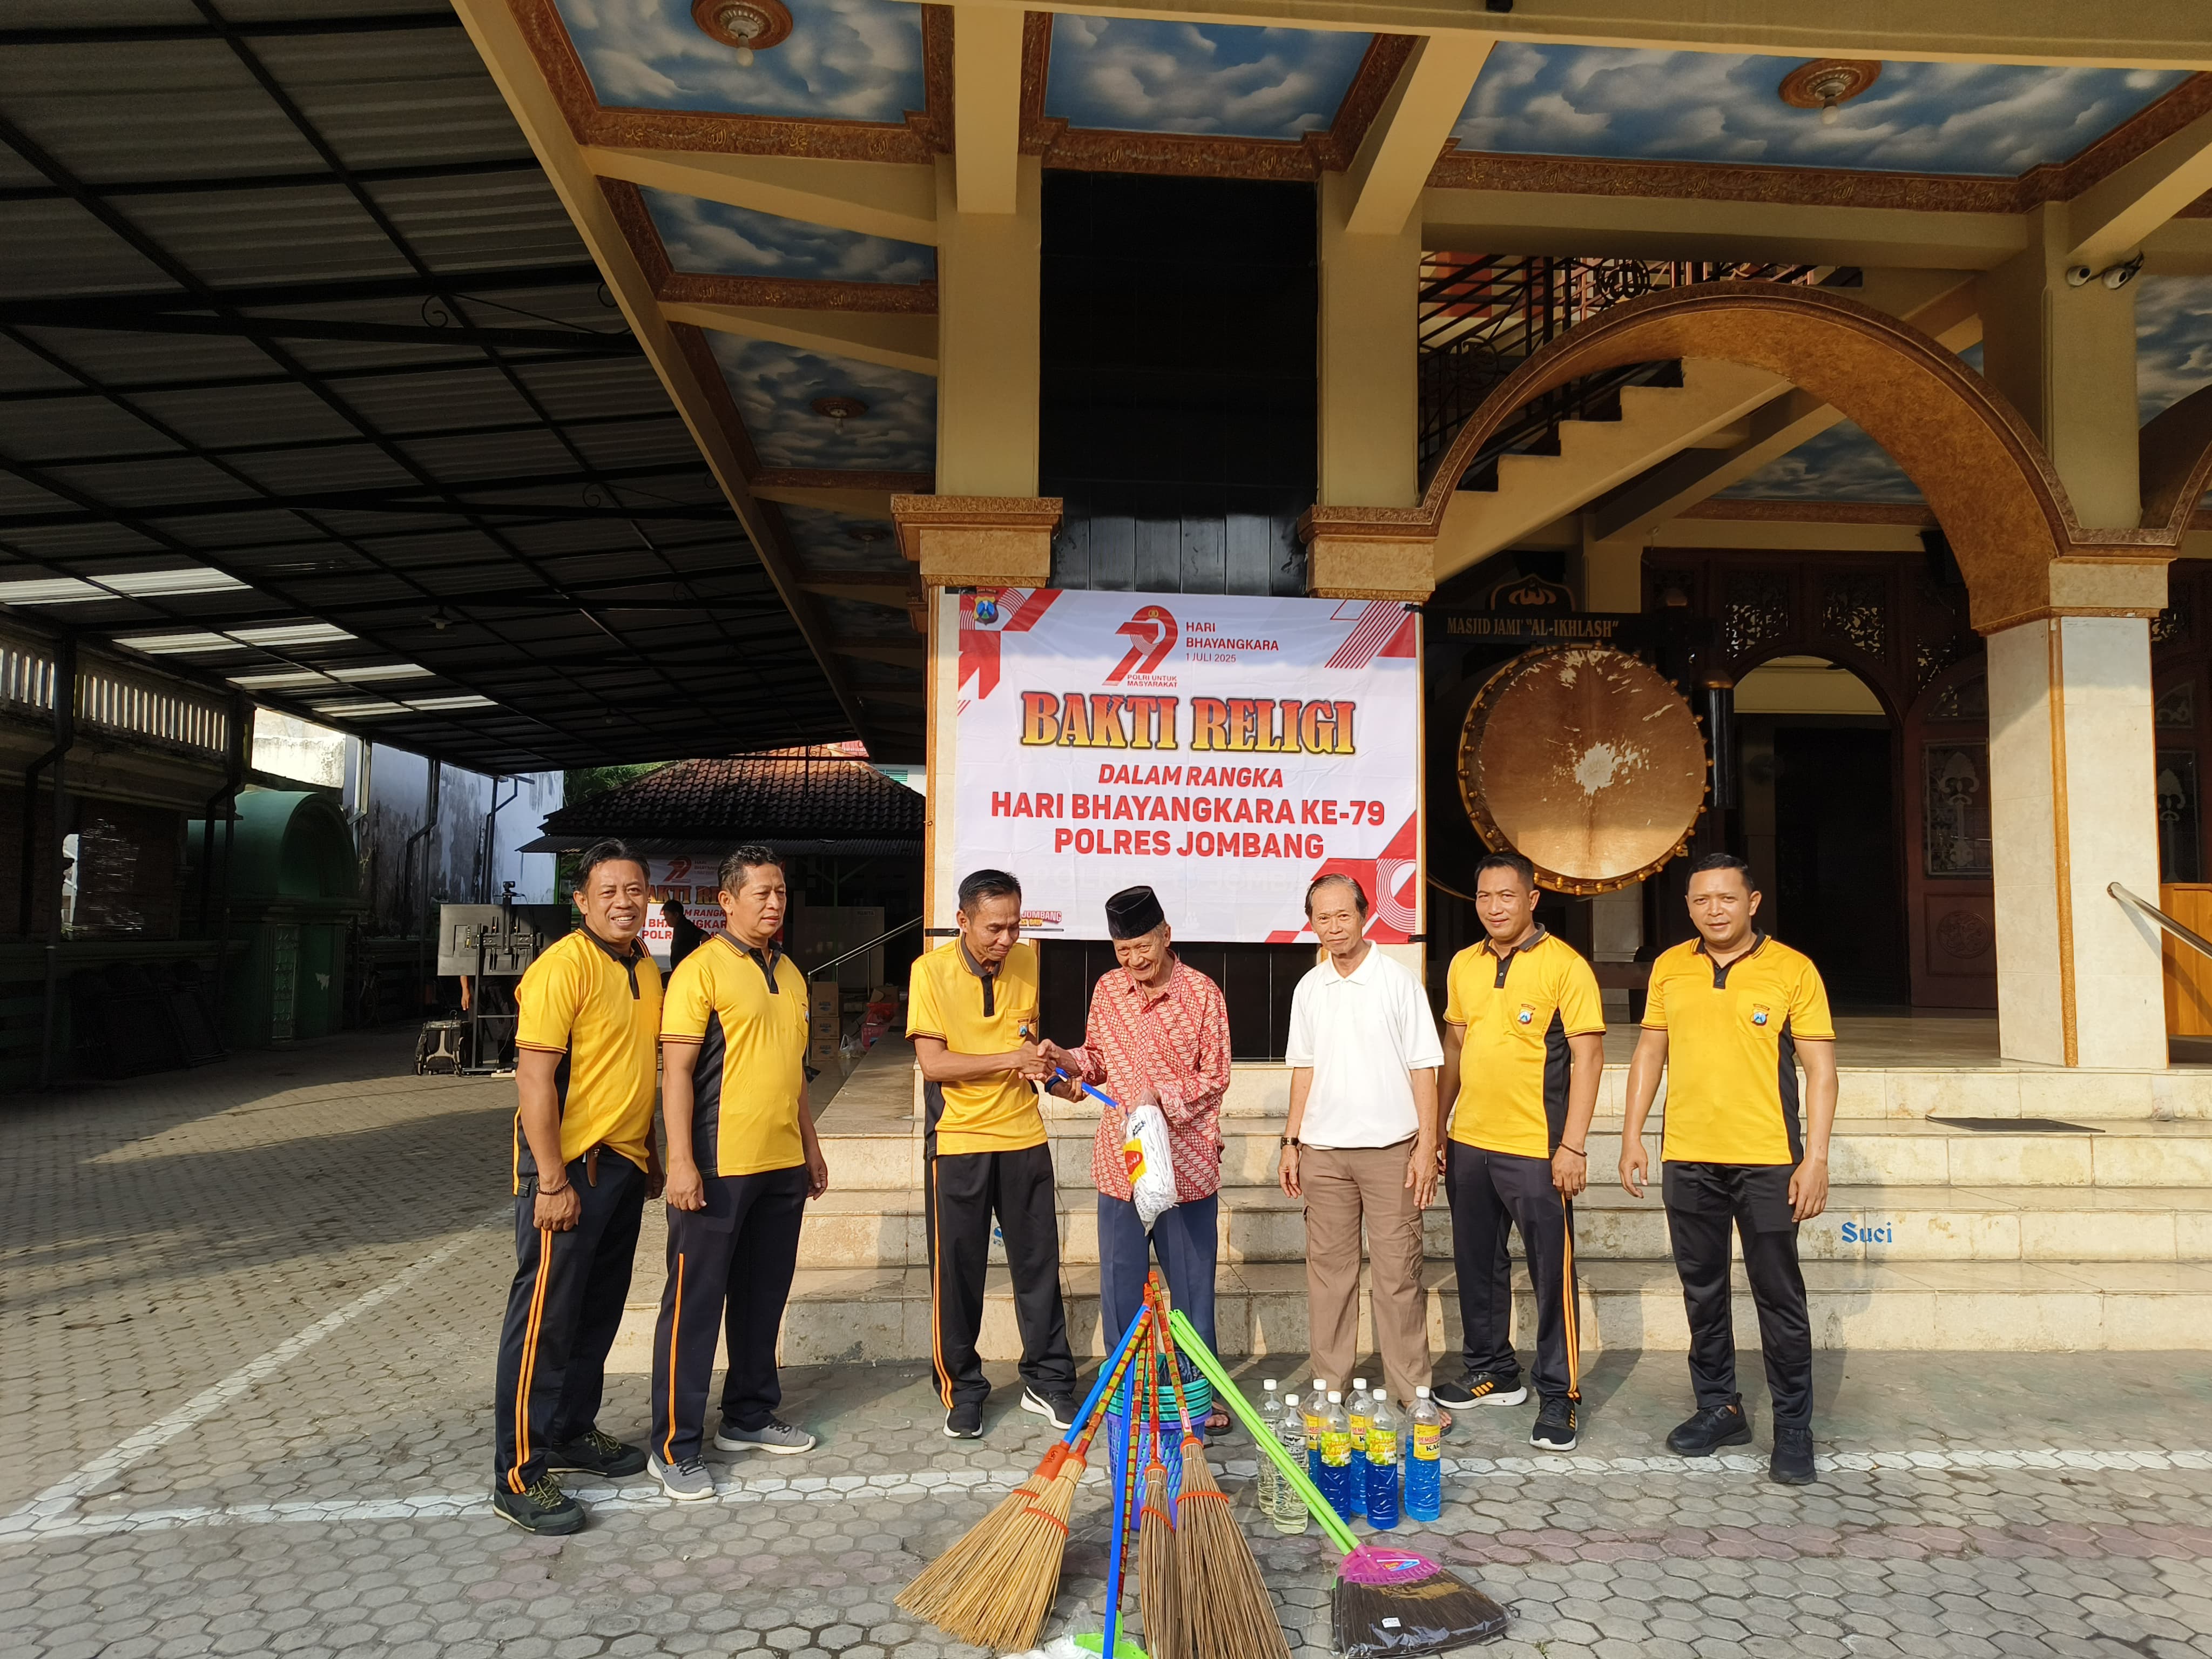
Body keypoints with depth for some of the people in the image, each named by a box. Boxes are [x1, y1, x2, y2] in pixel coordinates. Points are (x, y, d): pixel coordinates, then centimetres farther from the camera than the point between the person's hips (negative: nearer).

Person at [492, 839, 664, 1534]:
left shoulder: (645, 971, 10)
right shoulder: (563, 967, -16)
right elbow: (533, 1077, -20)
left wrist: (652, 1157, 19)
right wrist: (552, 1181, -21)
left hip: (625, 1164, 8)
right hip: (571, 1165, -8)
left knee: (600, 1310, 17)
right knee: (545, 1316, -2)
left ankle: (573, 1432, 31)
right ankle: (519, 1474, 7)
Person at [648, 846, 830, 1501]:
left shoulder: (790, 974, 13)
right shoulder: (701, 969, -9)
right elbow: (676, 1071, -13)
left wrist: (810, 1147, 20)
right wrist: (681, 1162, -19)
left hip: (783, 1165, 7)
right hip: (718, 1166, -7)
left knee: (763, 1295, 16)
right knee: (695, 1302, 1)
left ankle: (750, 1416, 30)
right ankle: (674, 1447, 10)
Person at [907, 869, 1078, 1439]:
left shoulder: (1026, 960, 2)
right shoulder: (932, 970, -10)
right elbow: (932, 1062, -16)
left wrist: (1037, 1061, -2)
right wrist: (1008, 1059, -20)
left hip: (1023, 1135, 4)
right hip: (958, 1140, -3)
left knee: (1039, 1263, 9)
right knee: (957, 1271, 5)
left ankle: (1048, 1382, 23)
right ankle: (962, 1391, 21)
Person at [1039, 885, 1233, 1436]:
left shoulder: (1202, 994, -8)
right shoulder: (1107, 990, 4)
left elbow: (1215, 1078, -6)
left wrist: (1161, 1096, -20)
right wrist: (1068, 1060, -7)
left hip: (1187, 1163, -3)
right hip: (1120, 1161, 3)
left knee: (1192, 1281, 9)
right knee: (1120, 1282, 11)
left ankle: (1198, 1389, 25)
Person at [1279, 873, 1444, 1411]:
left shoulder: (1398, 982, -4)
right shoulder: (1308, 989, 8)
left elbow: (1423, 1068, -4)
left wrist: (1426, 1146, -8)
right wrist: (1291, 1142, 9)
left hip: (1390, 1148, -3)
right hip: (1323, 1150, 4)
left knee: (1398, 1272, 0)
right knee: (1328, 1271, 8)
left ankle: (1412, 1392, 11)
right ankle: (1330, 1387, 19)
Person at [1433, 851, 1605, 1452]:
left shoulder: (1565, 966, -9)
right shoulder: (1464, 966, 9)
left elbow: (1587, 1056, -11)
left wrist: (1573, 1145, -16)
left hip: (1536, 1150, -6)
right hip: (1468, 1144, 6)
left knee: (1552, 1274, 1)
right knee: (1477, 1264, 16)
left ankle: (1559, 1396, 13)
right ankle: (1494, 1373, 32)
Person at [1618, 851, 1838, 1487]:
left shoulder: (1792, 970, -4)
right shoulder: (1670, 968, 6)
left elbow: (1820, 1070, -4)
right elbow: (1649, 1053, 12)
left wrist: (1816, 1159, -10)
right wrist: (1632, 1136, 6)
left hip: (1767, 1161, -4)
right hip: (1688, 1160, 4)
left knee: (1779, 1297, 3)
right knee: (1703, 1291, 13)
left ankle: (1793, 1427, 16)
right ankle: (1718, 1408, 27)